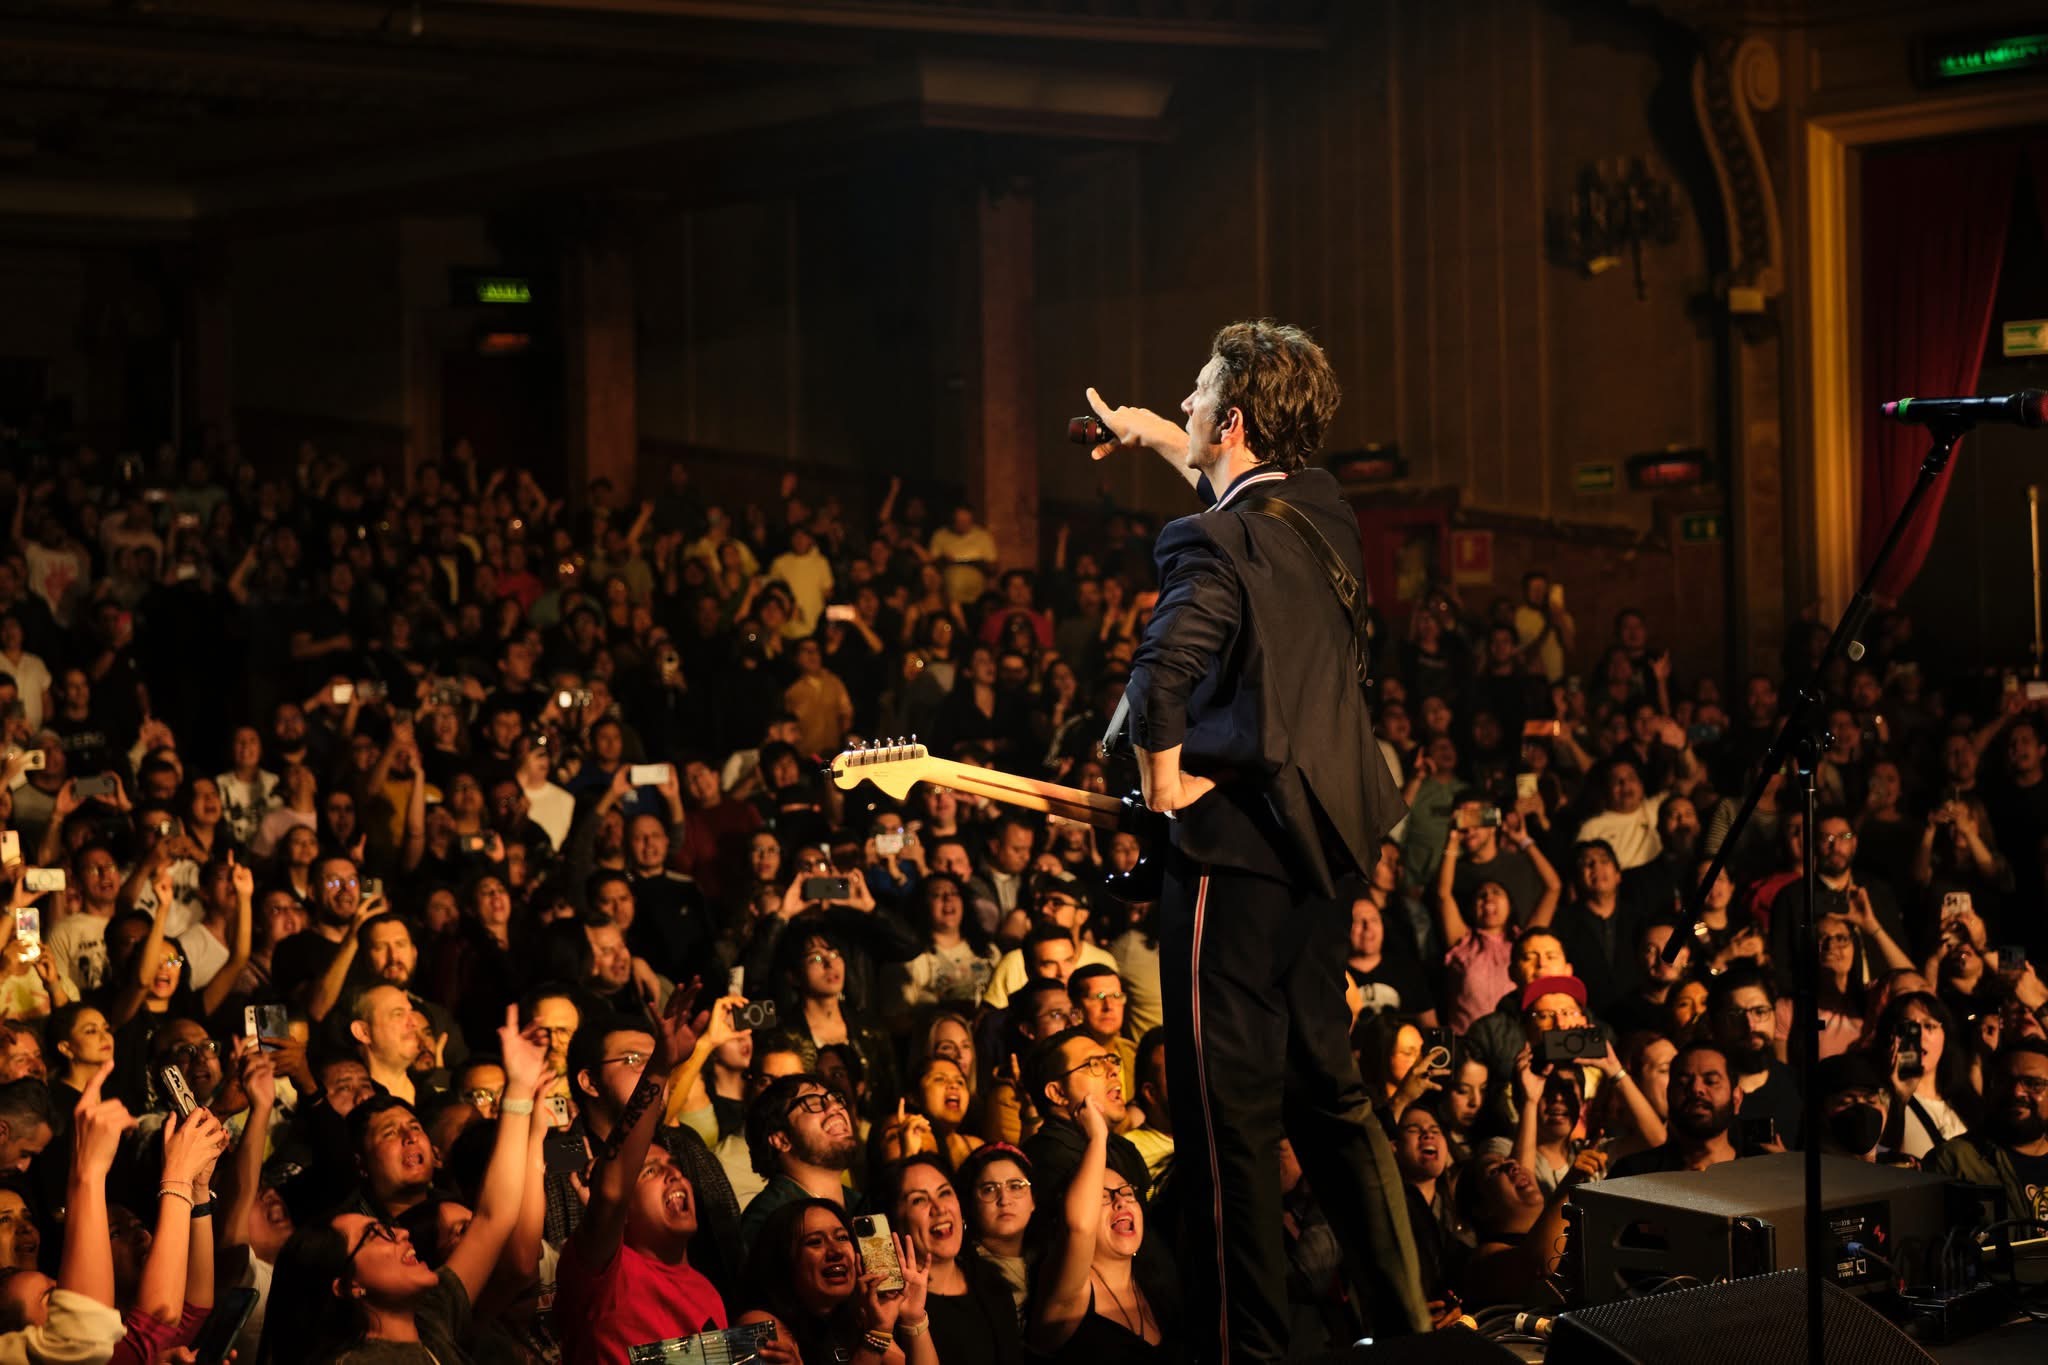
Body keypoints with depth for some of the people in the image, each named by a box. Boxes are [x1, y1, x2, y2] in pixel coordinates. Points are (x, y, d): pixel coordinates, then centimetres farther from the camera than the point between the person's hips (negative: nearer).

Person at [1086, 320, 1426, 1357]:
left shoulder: (1211, 542, -18)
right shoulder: (1321, 511, 8)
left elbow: (1164, 666, -36)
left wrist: (1163, 770, -19)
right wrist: (1149, 434, 42)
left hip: (1235, 852, -9)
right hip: (1321, 843, 9)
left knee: (1229, 1118, -2)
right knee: (1329, 1095, 20)